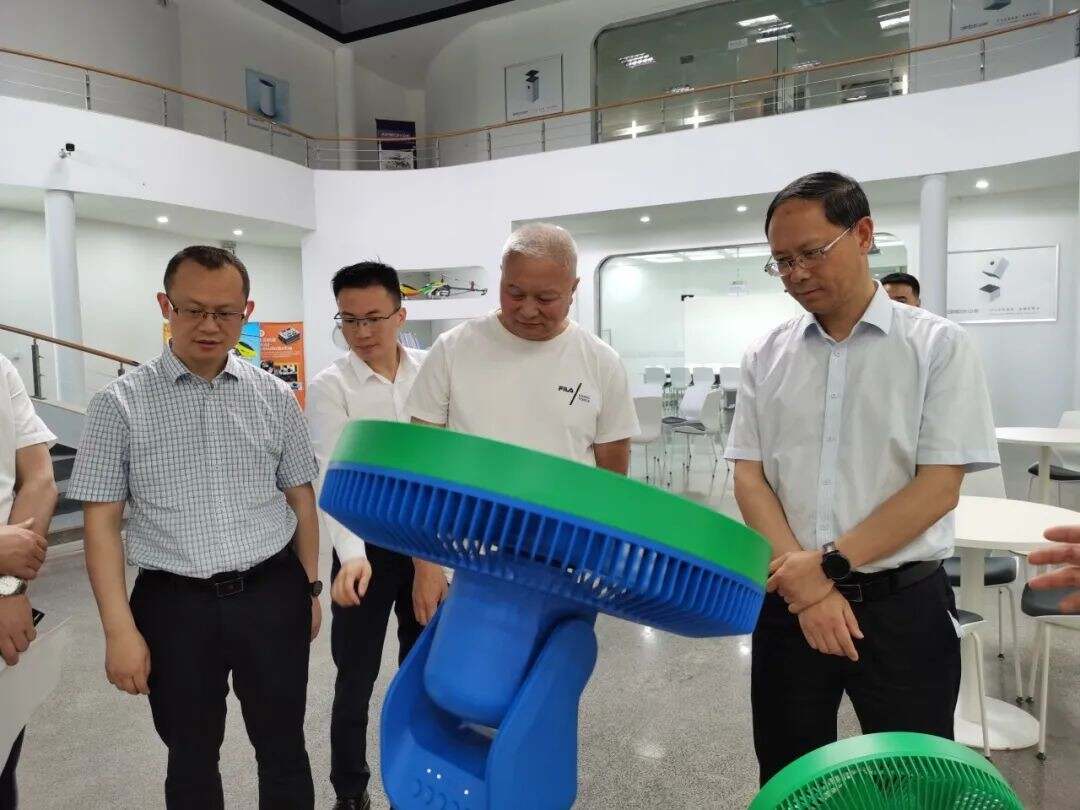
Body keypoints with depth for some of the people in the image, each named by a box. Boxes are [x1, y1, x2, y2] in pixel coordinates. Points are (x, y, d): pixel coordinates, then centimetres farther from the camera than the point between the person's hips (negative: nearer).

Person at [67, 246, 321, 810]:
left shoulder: (275, 397, 1)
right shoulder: (120, 403, -5)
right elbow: (102, 521, -4)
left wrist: (310, 588, 7)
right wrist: (120, 630, -9)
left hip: (273, 597, 1)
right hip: (174, 605, -1)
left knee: (283, 752, 15)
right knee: (191, 761, 18)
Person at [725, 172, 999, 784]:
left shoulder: (939, 345, -5)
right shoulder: (767, 357, 3)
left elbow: (938, 488, -10)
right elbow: (750, 480, 0)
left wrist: (830, 564, -15)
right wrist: (806, 584, -11)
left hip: (903, 603, -2)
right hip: (789, 601, 3)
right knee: (788, 780, 17)